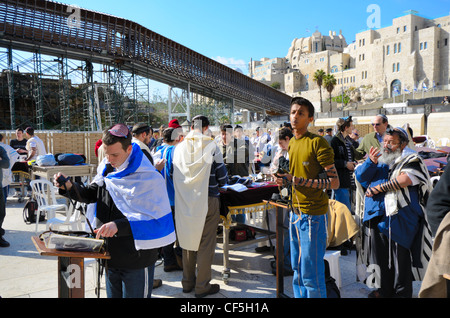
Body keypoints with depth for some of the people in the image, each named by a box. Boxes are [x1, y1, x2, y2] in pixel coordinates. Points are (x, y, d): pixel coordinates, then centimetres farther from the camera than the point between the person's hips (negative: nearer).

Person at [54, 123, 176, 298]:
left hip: (137, 260, -7)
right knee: (112, 294, 24)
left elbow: (154, 218, -24)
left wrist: (118, 226, -34)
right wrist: (69, 186, -7)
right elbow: (92, 194, 11)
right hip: (111, 256, 7)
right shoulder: (106, 167, 1)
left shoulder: (147, 177, -22)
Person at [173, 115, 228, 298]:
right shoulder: (211, 146, -11)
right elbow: (222, 178, -7)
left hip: (184, 201, 5)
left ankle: (187, 283, 30)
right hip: (207, 200, -4)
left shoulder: (179, 148, 1)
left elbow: (175, 175, 9)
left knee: (188, 241, 17)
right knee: (206, 244, 7)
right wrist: (218, 184, 15)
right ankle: (202, 286, 17)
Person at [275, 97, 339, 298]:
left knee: (311, 274, 1)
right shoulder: (292, 143, 12)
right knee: (297, 269, 19)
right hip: (296, 212, 8)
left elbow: (334, 182, -16)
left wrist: (302, 181, -24)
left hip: (313, 214, -8)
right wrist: (286, 179, 2)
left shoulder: (317, 142, -12)